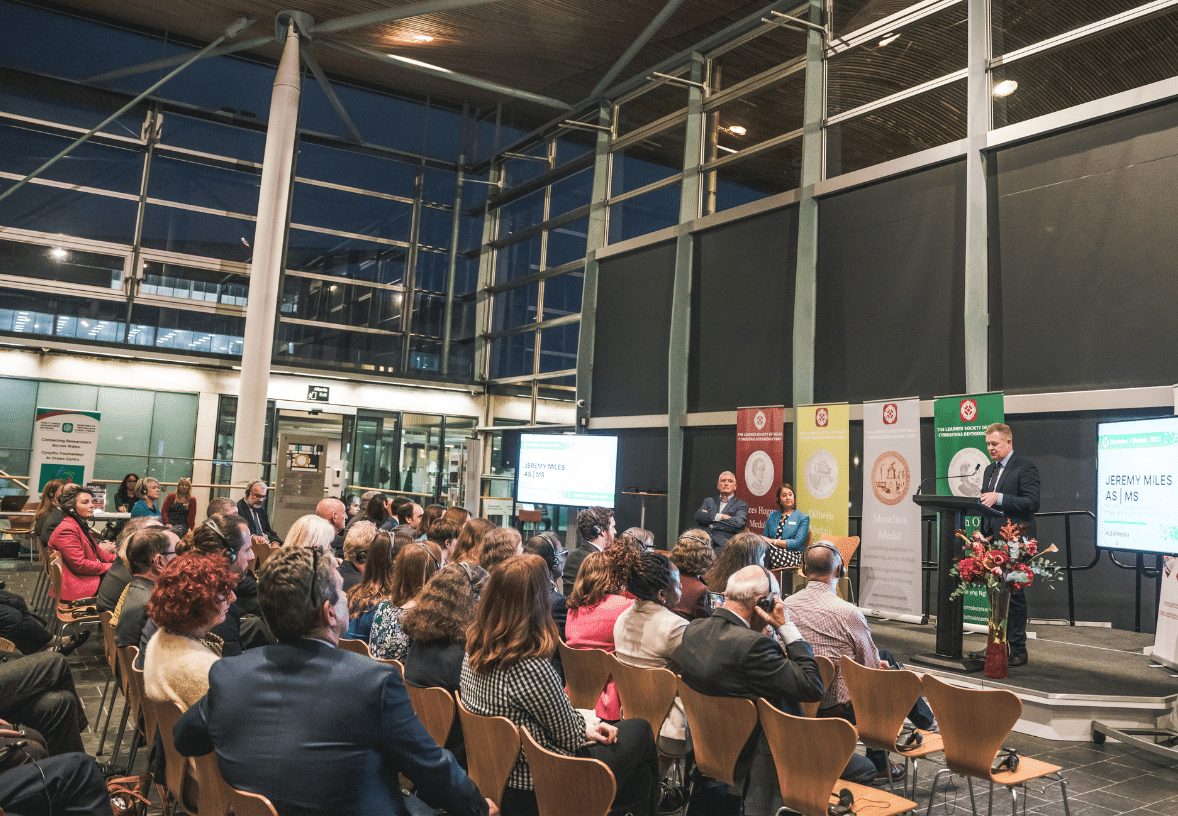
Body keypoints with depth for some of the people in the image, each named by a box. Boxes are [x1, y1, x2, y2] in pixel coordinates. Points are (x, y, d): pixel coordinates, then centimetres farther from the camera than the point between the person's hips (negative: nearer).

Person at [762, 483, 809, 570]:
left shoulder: (803, 518, 8)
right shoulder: (772, 516, 22)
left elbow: (797, 543, -3)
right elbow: (765, 538, 19)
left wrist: (773, 541, -10)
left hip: (793, 555, -3)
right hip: (774, 552, 4)